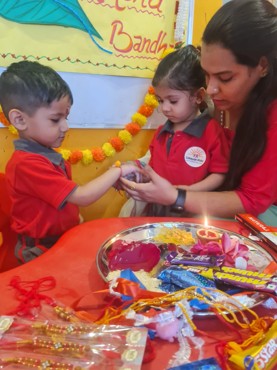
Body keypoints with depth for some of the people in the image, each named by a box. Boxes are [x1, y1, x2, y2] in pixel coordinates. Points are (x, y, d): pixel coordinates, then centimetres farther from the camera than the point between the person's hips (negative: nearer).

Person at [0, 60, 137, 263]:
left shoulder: (46, 154, 6)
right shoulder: (27, 163, -22)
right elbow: (81, 196, -24)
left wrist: (76, 216, 0)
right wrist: (118, 170, -16)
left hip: (64, 241, 8)